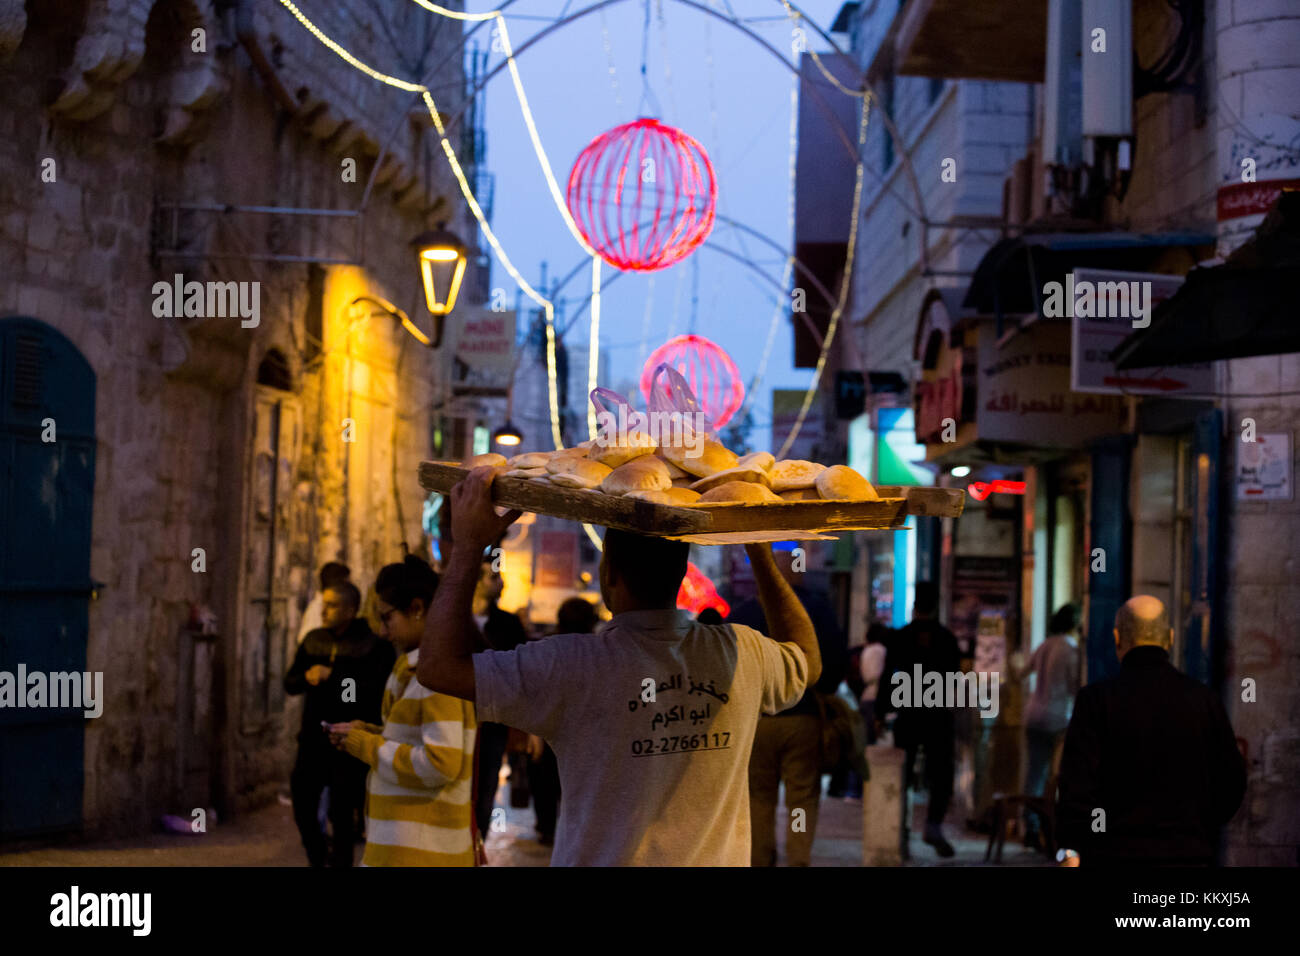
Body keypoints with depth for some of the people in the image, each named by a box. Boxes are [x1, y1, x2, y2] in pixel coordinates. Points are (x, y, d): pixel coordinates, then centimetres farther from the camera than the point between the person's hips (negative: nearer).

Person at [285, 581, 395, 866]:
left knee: (341, 810, 1)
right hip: (313, 736, 5)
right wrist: (306, 677, -10)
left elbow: (376, 690, -16)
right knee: (302, 798, 7)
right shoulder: (314, 640, 9)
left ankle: (341, 861, 19)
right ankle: (316, 858, 30)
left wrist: (332, 677, -19)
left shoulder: (374, 644, -8)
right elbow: (290, 682, 12)